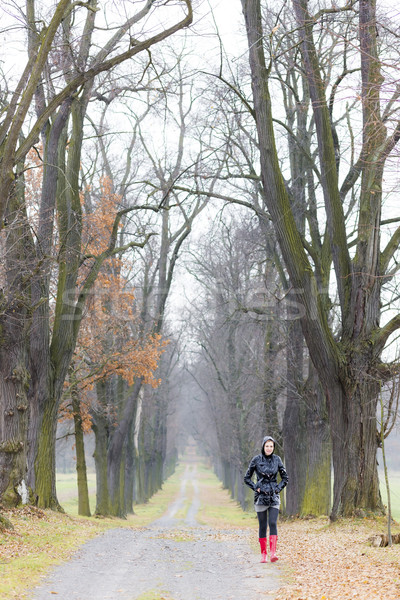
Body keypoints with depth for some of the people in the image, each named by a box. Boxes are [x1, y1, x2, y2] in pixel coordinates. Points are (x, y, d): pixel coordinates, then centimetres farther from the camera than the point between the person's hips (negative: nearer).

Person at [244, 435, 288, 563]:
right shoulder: (256, 459, -1)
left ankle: (273, 553, -17)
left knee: (273, 523, -12)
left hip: (274, 496, 1)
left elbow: (285, 478, 13)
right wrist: (256, 488, -4)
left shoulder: (277, 459, 4)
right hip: (261, 497, -1)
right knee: (262, 525, 2)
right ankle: (263, 554, 10)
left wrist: (278, 488, 1)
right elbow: (247, 478, 6)